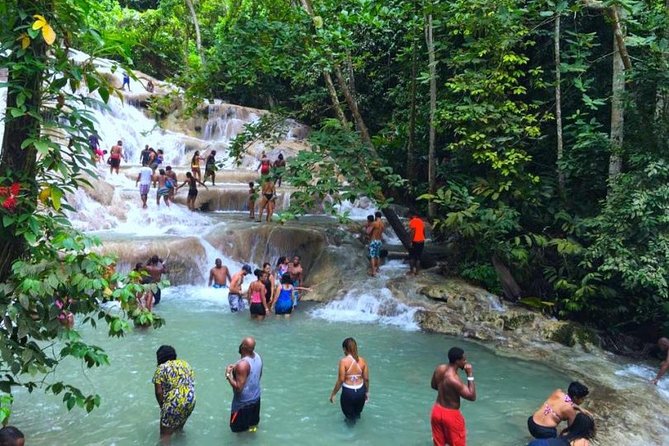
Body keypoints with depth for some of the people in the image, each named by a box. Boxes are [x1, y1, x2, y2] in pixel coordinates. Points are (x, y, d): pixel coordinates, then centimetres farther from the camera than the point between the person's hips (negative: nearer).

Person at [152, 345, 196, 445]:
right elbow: (192, 382, 13)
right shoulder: (185, 363, 13)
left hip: (174, 403, -6)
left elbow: (159, 392, -8)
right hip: (190, 400, 6)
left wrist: (162, 406, 5)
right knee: (180, 425, 29)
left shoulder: (160, 369, -4)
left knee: (165, 432, 8)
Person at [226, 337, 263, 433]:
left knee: (236, 428, 12)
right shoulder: (258, 357, -7)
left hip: (244, 402, -8)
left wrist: (228, 374, -18)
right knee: (253, 423, 28)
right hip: (256, 397, 8)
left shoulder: (242, 364, -32)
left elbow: (238, 387, -29)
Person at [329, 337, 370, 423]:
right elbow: (366, 379, 1)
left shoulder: (343, 361, -16)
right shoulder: (362, 360, -5)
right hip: (361, 391, 4)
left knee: (350, 417, 17)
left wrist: (333, 394, -3)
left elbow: (341, 380, -15)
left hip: (348, 392, -3)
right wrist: (367, 392, 16)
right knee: (357, 414, 26)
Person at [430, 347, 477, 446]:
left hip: (437, 411, 7)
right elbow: (472, 396, -25)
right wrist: (470, 375, -24)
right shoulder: (454, 379, -31)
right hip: (451, 415, -7)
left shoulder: (439, 369, -7)